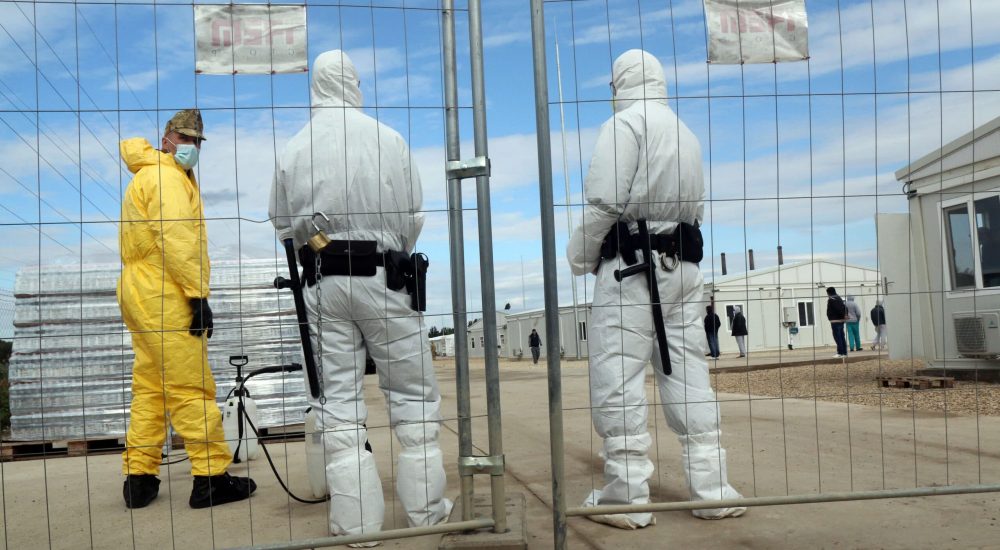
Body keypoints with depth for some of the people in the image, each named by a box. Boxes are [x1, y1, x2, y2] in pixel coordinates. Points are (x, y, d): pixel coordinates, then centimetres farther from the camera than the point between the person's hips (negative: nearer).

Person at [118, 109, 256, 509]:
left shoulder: (146, 178, 25)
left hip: (140, 295, 11)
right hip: (166, 296, -10)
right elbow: (175, 239, -19)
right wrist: (198, 294, -22)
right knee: (192, 389, -9)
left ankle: (139, 478, 15)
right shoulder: (166, 176, -7)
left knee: (149, 389, 11)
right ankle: (211, 478, -5)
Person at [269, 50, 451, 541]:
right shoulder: (387, 138, -4)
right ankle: (426, 511, 12)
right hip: (382, 277, -2)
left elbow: (284, 226, 8)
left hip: (322, 283, 3)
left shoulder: (293, 150, 3)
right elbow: (414, 216, -1)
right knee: (413, 395, 8)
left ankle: (356, 523, 12)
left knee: (338, 402, 7)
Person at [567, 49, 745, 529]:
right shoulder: (686, 132, 19)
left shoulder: (626, 122, -4)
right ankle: (712, 488, 9)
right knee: (688, 376, 7)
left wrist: (581, 257, -1)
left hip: (632, 264, -7)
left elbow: (604, 201, -13)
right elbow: (697, 206, 18)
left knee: (616, 380, -4)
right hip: (684, 264, 8)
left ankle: (626, 497, -2)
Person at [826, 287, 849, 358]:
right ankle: (844, 353, 15)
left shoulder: (831, 299, -13)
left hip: (835, 321, -9)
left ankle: (840, 353, -8)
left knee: (837, 337, -7)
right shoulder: (839, 298, 17)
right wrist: (845, 314, 5)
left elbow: (838, 308, -22)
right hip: (841, 321, 9)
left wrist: (843, 315, -15)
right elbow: (845, 307, 14)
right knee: (842, 337, 12)